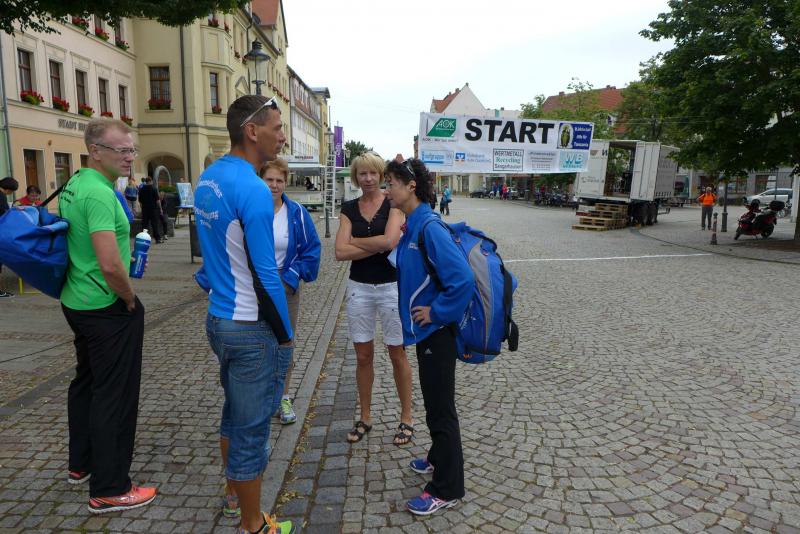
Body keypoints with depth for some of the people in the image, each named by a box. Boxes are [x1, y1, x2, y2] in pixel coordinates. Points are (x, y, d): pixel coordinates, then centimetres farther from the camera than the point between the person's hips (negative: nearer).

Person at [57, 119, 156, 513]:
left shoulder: (73, 185, 9)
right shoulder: (100, 193, -23)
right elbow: (111, 265, -31)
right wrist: (129, 299, -15)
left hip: (77, 302, 10)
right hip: (108, 308, -10)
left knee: (86, 384, 22)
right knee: (115, 396, 0)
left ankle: (81, 464, 39)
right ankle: (109, 490, 13)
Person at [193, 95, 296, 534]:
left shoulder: (208, 178, 7)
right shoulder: (253, 190, -21)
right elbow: (265, 275, -21)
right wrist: (286, 335, -12)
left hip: (217, 318, 9)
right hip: (252, 328, -9)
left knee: (234, 411, 25)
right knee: (251, 428, 6)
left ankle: (233, 493, 45)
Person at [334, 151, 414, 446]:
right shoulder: (349, 208, 4)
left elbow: (389, 240, -22)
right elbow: (341, 252, -8)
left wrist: (355, 241, -10)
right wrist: (379, 245, -14)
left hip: (392, 287, -3)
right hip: (359, 288, 3)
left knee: (397, 355, 8)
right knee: (363, 356, 12)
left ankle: (406, 419, 23)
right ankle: (365, 418, 29)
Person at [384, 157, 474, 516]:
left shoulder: (429, 227, -22)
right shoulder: (412, 226, 6)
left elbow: (462, 278, -30)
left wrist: (437, 311, -21)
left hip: (436, 332, -9)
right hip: (424, 330, 9)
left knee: (440, 407, 3)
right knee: (434, 402, 23)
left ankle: (447, 489, 19)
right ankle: (439, 459, 44)